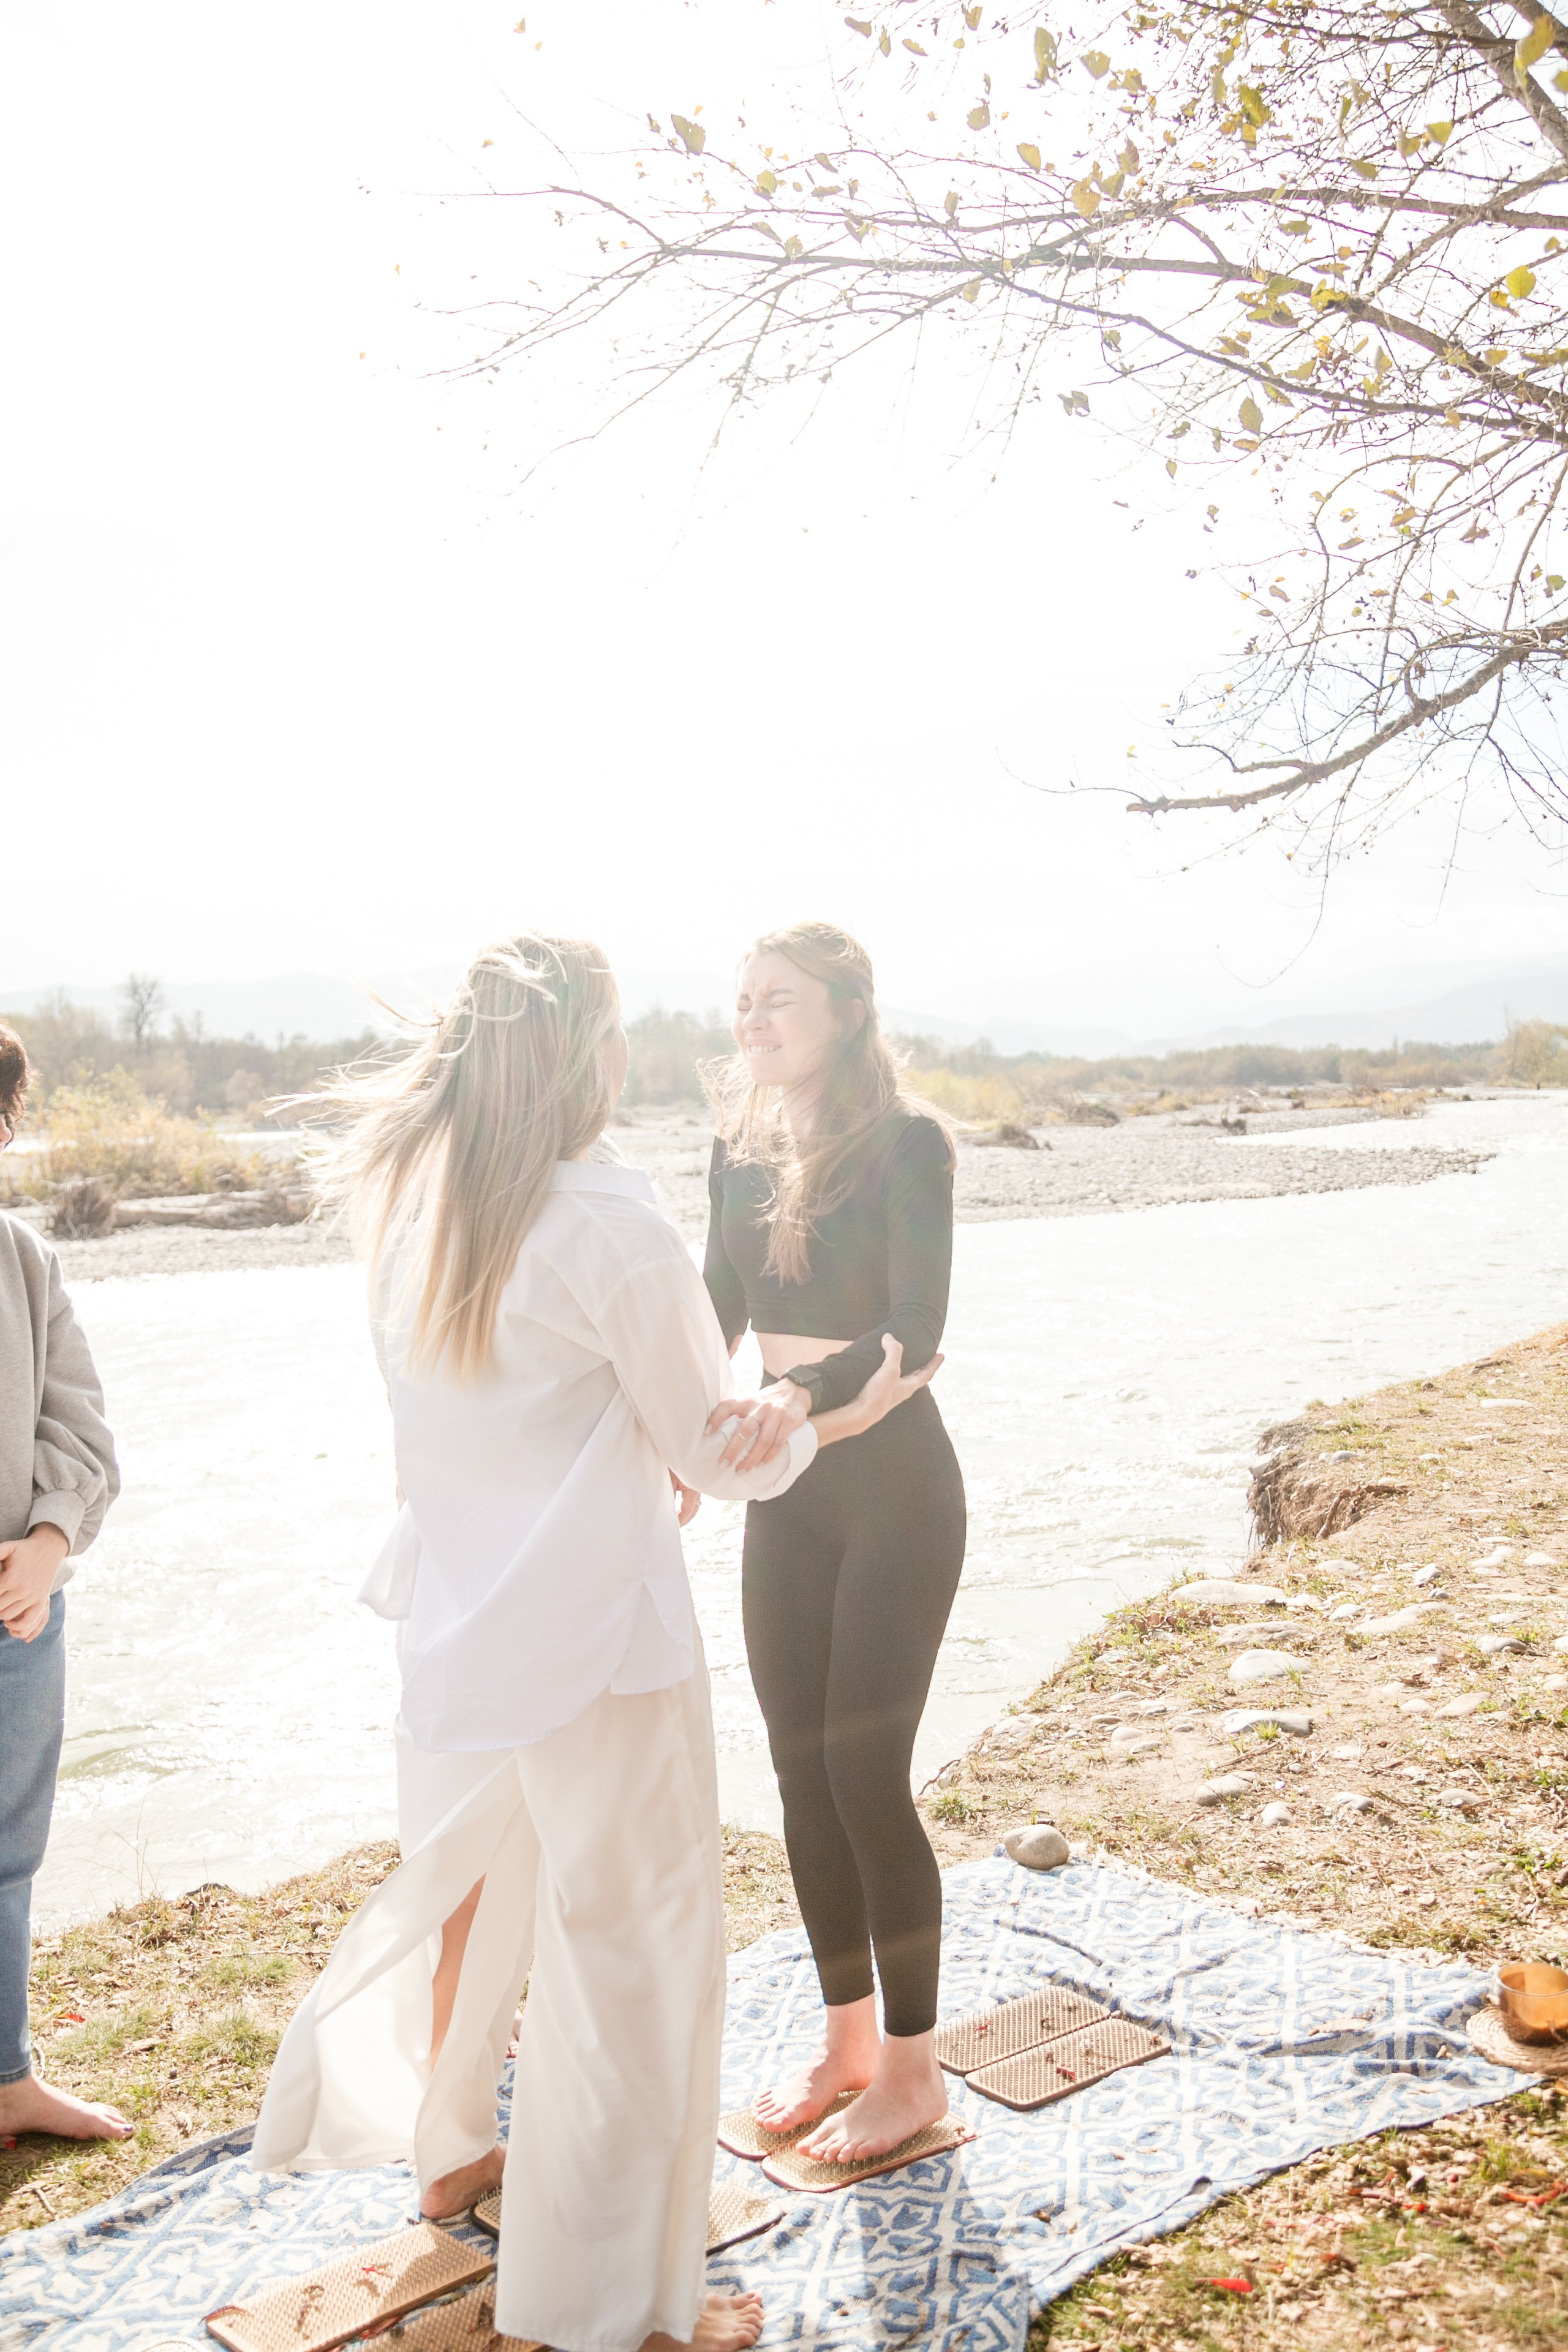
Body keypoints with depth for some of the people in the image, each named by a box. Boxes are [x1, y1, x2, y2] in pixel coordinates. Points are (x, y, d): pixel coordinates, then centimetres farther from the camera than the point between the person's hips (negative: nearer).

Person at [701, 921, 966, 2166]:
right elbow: (720, 1308, 10)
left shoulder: (909, 1142, -13)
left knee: (865, 1773, -2)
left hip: (895, 1487, -6)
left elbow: (916, 1329, -22)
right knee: (801, 1770, 11)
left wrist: (804, 1392, -39)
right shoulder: (742, 1144, 5)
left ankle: (912, 2066, 19)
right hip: (785, 1484, 6)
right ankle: (846, 2038, 31)